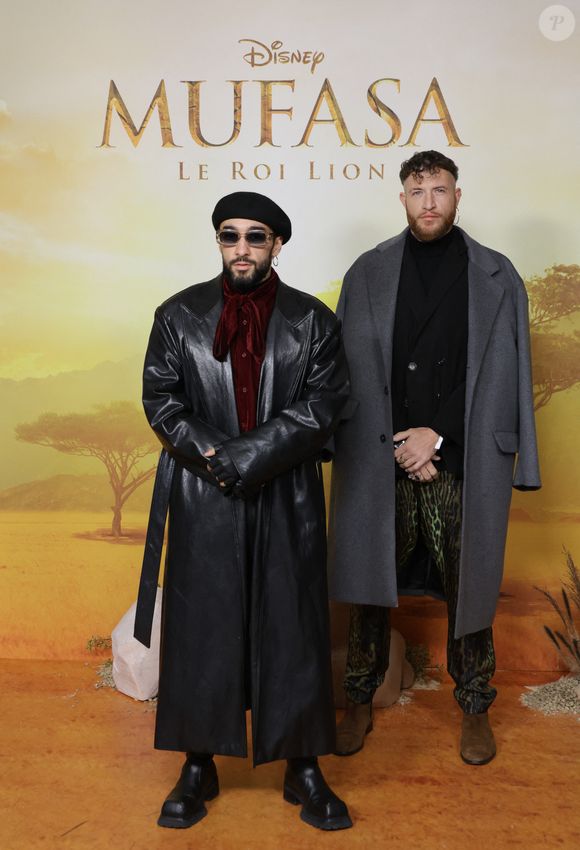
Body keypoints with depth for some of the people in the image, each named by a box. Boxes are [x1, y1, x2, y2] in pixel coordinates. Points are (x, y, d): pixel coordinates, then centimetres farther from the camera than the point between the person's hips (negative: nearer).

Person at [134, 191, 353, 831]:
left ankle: (302, 769, 21)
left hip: (287, 499, 0)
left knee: (293, 631, 5)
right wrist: (210, 456, -14)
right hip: (202, 500, 1)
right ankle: (198, 767, 23)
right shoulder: (179, 315, 7)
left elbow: (323, 403, -6)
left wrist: (241, 457, -14)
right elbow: (160, 400, 1)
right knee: (201, 630, 6)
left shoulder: (313, 320, 4)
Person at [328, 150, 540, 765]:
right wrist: (399, 446, -8)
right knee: (370, 581, 8)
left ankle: (474, 707, 27)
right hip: (380, 460, 1)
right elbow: (357, 372, 0)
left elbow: (500, 378, 0)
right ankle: (360, 702, 26)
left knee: (466, 585, 9)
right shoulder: (368, 274, 5)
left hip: (462, 462, 0)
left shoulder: (496, 277, 4)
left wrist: (438, 436, -8)